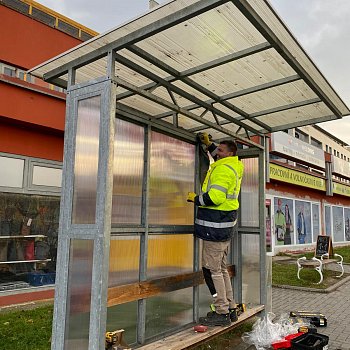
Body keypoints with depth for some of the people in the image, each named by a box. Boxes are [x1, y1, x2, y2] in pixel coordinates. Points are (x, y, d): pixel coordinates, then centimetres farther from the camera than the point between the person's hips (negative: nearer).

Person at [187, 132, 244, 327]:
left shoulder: (223, 169, -16)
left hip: (216, 226, -10)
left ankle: (222, 312, 4)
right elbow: (221, 157, 38)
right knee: (221, 268, 17)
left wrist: (195, 198, -11)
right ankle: (230, 309, 25)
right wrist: (209, 144, 34)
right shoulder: (235, 167, 14)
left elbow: (215, 197, -26)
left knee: (211, 269, -3)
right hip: (225, 225, 10)